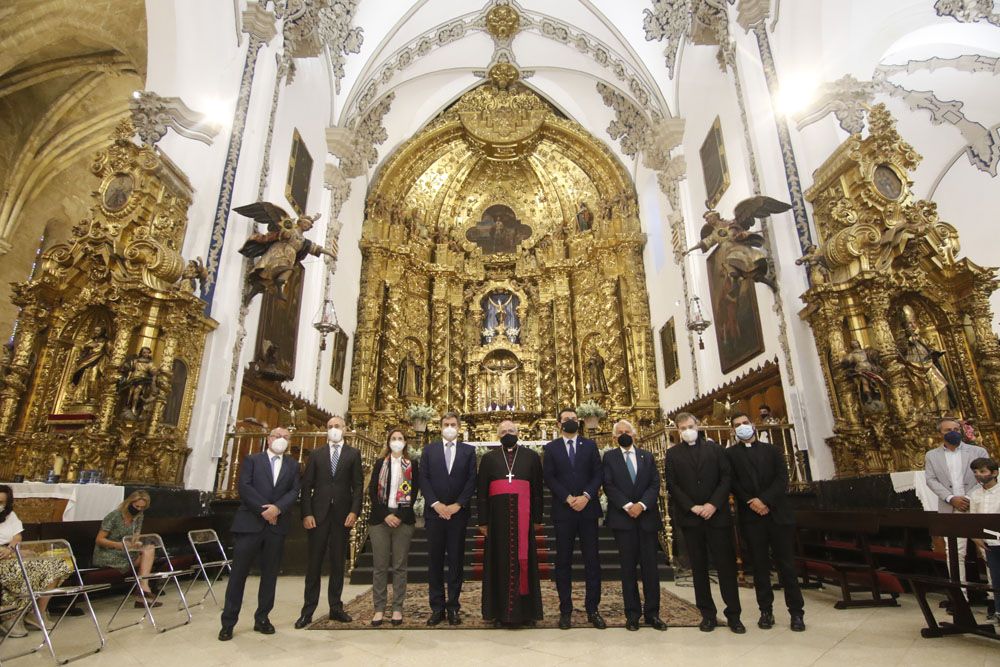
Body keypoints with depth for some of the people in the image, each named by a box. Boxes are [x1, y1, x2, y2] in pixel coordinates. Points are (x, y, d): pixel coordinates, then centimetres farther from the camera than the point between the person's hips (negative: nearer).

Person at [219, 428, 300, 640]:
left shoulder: (293, 465, 12)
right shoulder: (252, 460, 5)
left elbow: (294, 491, 2)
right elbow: (244, 487, -7)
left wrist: (277, 508, -15)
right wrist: (264, 509, -14)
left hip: (277, 525, 3)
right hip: (250, 523, -2)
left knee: (270, 574, 8)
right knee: (238, 573, 2)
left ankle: (262, 618, 20)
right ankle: (228, 622, 13)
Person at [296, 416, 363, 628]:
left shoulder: (353, 454, 5)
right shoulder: (316, 454, 8)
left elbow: (358, 486, 1)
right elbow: (306, 485, 4)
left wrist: (354, 511, -10)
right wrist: (307, 513, -6)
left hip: (342, 514, 0)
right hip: (318, 514, 0)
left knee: (338, 562, 8)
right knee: (314, 562, 4)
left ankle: (336, 607, 18)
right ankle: (308, 610, 12)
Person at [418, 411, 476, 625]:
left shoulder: (468, 450, 5)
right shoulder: (429, 450, 7)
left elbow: (472, 480, -1)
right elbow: (423, 479, 0)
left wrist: (457, 505, -10)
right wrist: (436, 504, -11)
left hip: (458, 512, 0)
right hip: (434, 512, 1)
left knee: (456, 561, 5)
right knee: (436, 561, 6)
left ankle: (453, 607, 15)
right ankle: (437, 607, 15)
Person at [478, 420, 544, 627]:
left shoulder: (531, 457, 7)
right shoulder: (489, 458, 8)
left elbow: (537, 490, 6)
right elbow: (482, 492, 6)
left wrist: (537, 519, 2)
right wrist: (483, 521, 1)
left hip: (523, 516, 0)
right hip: (498, 517, 0)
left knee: (524, 561, 5)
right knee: (500, 562, 5)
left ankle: (526, 610, 16)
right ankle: (500, 612, 15)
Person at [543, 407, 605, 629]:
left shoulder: (590, 445, 9)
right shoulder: (551, 448, 5)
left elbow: (598, 474, 2)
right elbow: (549, 478, -2)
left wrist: (586, 496, -12)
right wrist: (568, 498, -13)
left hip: (588, 509, 1)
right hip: (563, 510, -1)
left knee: (592, 560, 4)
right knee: (563, 561, 4)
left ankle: (592, 609, 14)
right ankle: (565, 610, 14)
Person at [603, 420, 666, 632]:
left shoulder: (647, 456, 11)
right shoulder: (609, 458, 4)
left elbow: (655, 484, 2)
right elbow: (609, 486, -5)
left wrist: (642, 504, -12)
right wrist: (627, 506, -15)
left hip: (647, 517, 2)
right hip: (622, 518, -2)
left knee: (651, 566, 4)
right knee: (628, 568, 5)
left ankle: (652, 613, 15)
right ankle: (632, 614, 14)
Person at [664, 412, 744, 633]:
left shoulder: (715, 448, 7)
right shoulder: (673, 454, 7)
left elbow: (726, 478, 0)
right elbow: (672, 486, 1)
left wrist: (713, 504, -11)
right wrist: (692, 507, -10)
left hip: (717, 515, 0)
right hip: (690, 517, 0)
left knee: (726, 564, 3)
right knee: (699, 567, 7)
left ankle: (733, 614, 15)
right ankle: (708, 614, 17)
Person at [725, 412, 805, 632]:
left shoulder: (772, 450, 11)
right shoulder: (729, 454, 6)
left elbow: (782, 479, -1)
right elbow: (732, 483, -2)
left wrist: (765, 500, -13)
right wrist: (751, 503, -15)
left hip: (778, 513, 1)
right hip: (750, 517, -1)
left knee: (787, 564, 4)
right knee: (760, 566, 5)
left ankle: (796, 612, 14)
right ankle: (766, 611, 14)